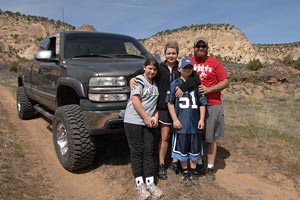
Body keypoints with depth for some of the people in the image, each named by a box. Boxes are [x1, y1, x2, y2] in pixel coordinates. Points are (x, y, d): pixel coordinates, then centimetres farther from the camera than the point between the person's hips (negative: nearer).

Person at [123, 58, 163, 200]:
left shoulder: (155, 84, 15)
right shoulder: (139, 80, -3)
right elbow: (135, 100, -13)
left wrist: (155, 117, 0)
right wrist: (146, 118, -13)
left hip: (148, 123, 6)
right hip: (133, 121, -5)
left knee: (148, 151, 5)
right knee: (137, 151, 0)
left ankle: (150, 183, 12)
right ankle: (140, 184, 8)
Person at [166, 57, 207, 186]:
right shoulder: (175, 84, -1)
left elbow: (202, 103, 6)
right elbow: (170, 103, -1)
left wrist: (202, 119, -1)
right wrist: (175, 119, -7)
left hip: (195, 123, 2)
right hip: (181, 123, -2)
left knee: (195, 149, 13)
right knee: (182, 149, 10)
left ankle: (193, 172, 31)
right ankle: (185, 172, 29)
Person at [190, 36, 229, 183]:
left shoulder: (215, 63, 2)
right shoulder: (188, 62, 7)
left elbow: (226, 82, 0)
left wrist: (209, 89, -13)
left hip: (212, 105, -1)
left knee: (211, 138, 4)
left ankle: (210, 168, 15)